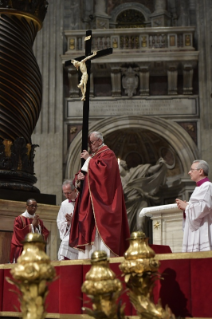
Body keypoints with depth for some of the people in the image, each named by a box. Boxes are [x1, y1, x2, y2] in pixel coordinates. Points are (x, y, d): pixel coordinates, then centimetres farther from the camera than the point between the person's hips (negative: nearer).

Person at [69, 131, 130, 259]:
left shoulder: (108, 154, -3)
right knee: (90, 228, 2)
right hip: (90, 199, 9)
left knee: (101, 225, -14)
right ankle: (89, 255, 0)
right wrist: (81, 176, 0)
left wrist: (89, 159, -11)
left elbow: (102, 169, -21)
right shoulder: (94, 156, 22)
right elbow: (88, 172, 23)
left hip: (101, 199, -9)